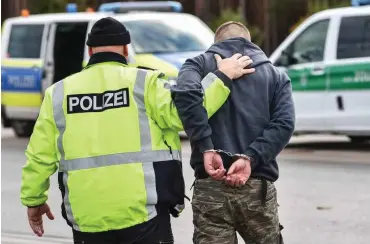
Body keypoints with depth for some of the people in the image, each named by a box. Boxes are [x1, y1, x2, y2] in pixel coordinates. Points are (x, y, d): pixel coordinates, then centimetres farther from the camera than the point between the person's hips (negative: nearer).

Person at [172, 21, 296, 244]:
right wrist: (250, 158, -11)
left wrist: (206, 148, -16)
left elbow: (186, 92, -15)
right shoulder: (276, 75, 15)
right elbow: (284, 124, -3)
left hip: (211, 187, -1)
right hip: (259, 188, 2)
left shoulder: (201, 64, 9)